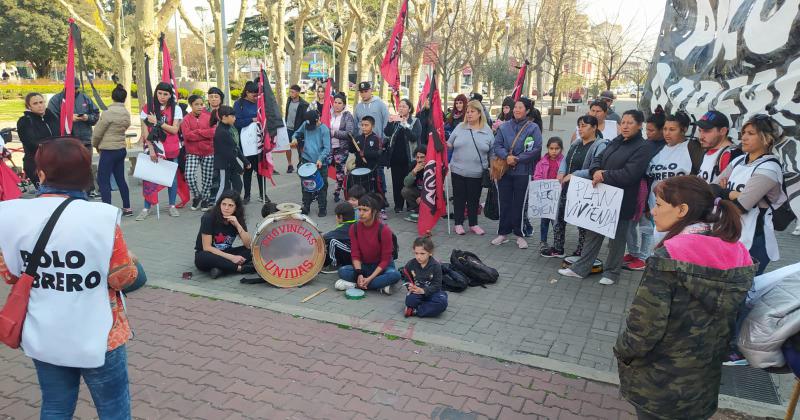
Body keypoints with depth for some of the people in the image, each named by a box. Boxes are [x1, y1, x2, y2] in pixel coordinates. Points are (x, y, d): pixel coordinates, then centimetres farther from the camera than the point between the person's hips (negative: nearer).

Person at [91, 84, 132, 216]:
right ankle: (127, 208, 20)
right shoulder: (127, 114, 5)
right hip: (121, 149, 7)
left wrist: (95, 145, 12)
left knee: (103, 181, -2)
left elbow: (97, 132, -8)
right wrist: (101, 145, 10)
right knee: (120, 179, 15)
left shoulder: (108, 113, -14)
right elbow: (123, 129, 7)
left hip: (108, 151, -7)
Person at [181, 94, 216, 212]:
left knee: (207, 177, 5)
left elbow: (213, 132, -12)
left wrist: (196, 132, -13)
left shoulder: (209, 116, 2)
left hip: (208, 152, 1)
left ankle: (205, 199, 24)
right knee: (189, 175, -13)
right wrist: (205, 133, -15)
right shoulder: (186, 119, 0)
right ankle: (197, 196, 12)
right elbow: (187, 135, -14)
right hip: (192, 152, 0)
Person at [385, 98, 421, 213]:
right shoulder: (394, 120, 10)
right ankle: (398, 205, 12)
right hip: (395, 156, 3)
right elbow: (387, 135, -3)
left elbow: (414, 137, -16)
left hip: (408, 157, -3)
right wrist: (390, 122, -19)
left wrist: (404, 124, -24)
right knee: (396, 181, 4)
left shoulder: (415, 121, 1)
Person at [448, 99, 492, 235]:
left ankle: (473, 224, 24)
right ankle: (458, 223, 20)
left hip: (477, 173, 0)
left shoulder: (487, 130, 3)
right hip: (458, 171, 0)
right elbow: (449, 144, 9)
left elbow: (492, 151, 7)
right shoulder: (460, 127, 4)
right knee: (459, 198, 8)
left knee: (474, 199, 10)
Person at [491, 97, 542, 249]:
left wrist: (518, 159, -14)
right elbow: (496, 145, 1)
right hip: (504, 170, 3)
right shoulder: (505, 126, 7)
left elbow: (536, 149, -9)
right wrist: (506, 156, -17)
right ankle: (503, 233, 18)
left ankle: (519, 234, 14)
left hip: (523, 171, -3)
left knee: (520, 204, 3)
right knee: (504, 202, 7)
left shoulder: (533, 128, -2)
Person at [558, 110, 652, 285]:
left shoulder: (641, 148, -12)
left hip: (621, 201, -7)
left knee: (617, 237, 9)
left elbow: (629, 174, -22)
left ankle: (611, 272, 23)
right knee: (593, 233, 12)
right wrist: (596, 171, -13)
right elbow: (598, 158, 9)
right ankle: (581, 268, 20)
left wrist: (604, 176, -16)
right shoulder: (616, 142, 11)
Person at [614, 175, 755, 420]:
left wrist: (622, 352, -5)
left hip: (658, 384, -6)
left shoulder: (668, 257, -25)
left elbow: (645, 325, -24)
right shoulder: (738, 254, -5)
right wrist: (714, 353, 18)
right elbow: (734, 319, 5)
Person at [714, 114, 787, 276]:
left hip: (752, 242, -6)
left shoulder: (769, 168, -12)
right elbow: (712, 188, 5)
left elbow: (739, 207, -19)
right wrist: (731, 193, -12)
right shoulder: (738, 161, 9)